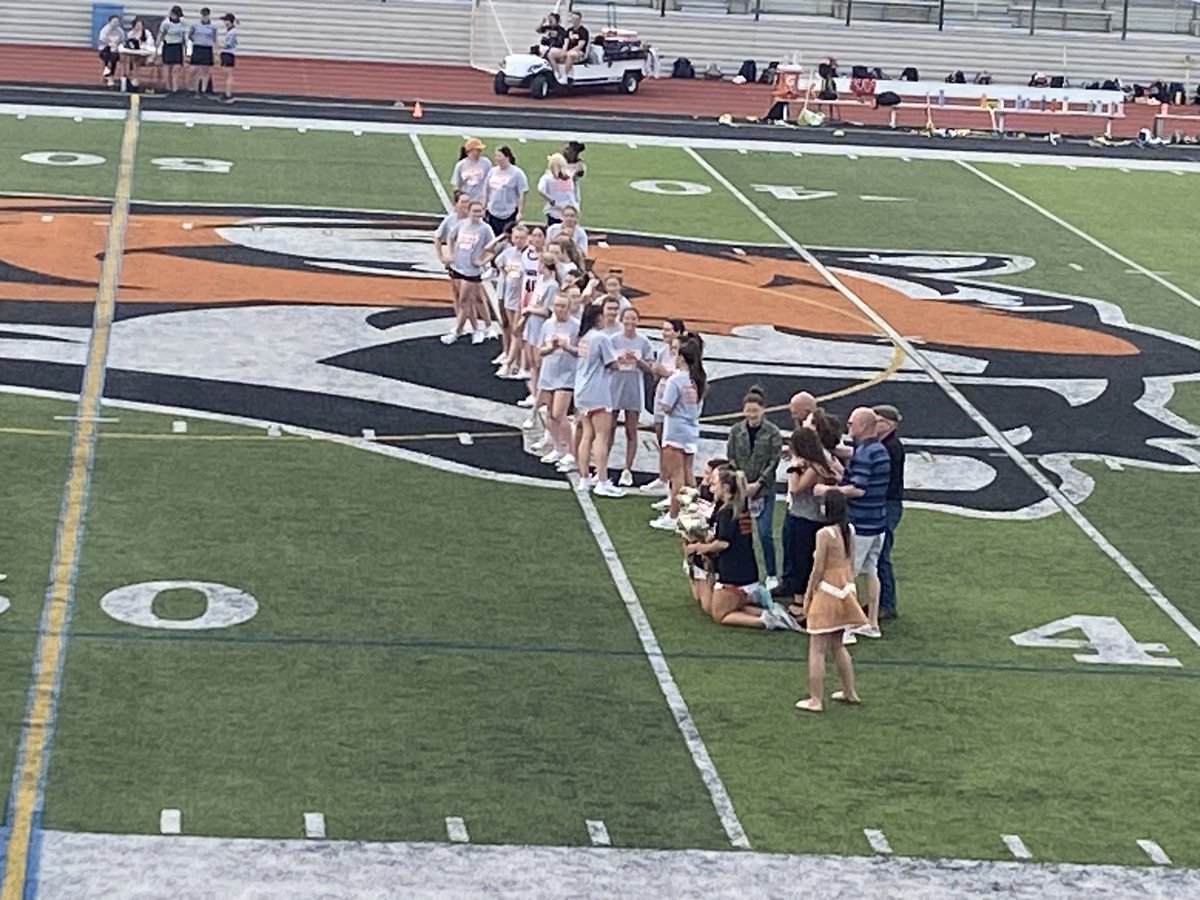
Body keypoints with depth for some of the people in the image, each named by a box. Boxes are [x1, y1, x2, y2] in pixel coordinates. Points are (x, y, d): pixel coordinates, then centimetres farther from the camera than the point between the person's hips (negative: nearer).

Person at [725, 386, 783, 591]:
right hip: (739, 488, 3)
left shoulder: (773, 432, -6)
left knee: (765, 533, -6)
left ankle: (771, 575, 7)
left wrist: (757, 484, -12)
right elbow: (730, 458, 3)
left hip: (764, 489, -3)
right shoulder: (736, 431, 1)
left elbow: (774, 462, -6)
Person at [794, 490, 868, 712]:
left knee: (817, 650, -1)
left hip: (827, 593, -8)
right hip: (846, 591, 8)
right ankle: (849, 692, 29)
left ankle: (816, 700, 0)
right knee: (838, 645, 23)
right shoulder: (849, 532, 3)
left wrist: (808, 595, -5)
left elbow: (818, 570, -16)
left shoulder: (824, 534, -19)